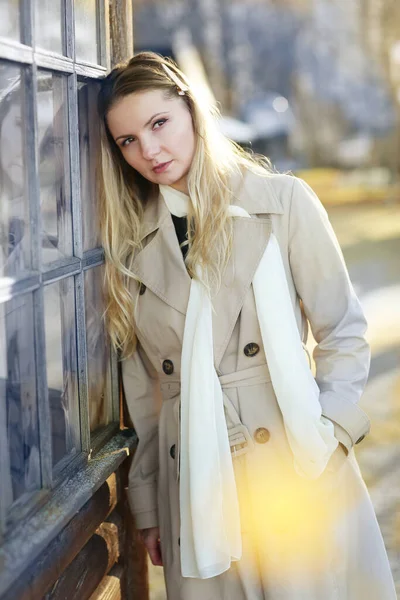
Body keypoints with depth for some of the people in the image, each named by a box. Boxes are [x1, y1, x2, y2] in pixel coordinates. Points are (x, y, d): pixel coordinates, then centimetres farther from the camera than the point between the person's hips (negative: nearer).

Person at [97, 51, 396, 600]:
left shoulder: (284, 202, -2)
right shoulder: (131, 242, 7)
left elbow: (344, 331, 1)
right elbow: (142, 384, 10)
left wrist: (326, 433, -11)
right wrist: (146, 504, 11)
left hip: (295, 466, -2)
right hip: (192, 479, 3)